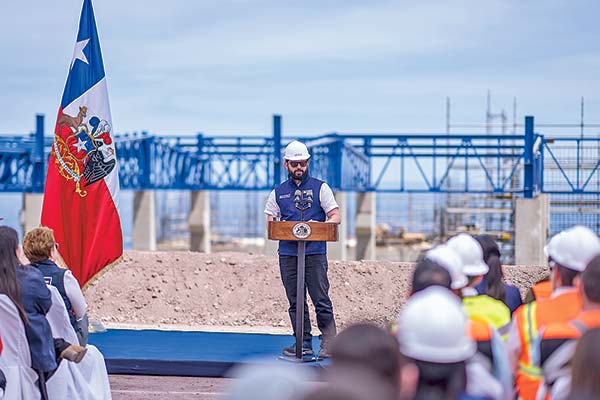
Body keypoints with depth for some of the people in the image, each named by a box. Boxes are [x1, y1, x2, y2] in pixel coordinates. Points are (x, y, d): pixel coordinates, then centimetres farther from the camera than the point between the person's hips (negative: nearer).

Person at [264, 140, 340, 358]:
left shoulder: (320, 188, 8)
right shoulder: (278, 193, 15)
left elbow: (335, 217, 4)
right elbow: (269, 222, 16)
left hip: (315, 252, -3)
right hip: (287, 252, 3)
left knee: (321, 299, -8)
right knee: (295, 302, 5)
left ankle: (328, 344, -2)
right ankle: (304, 343, 12)